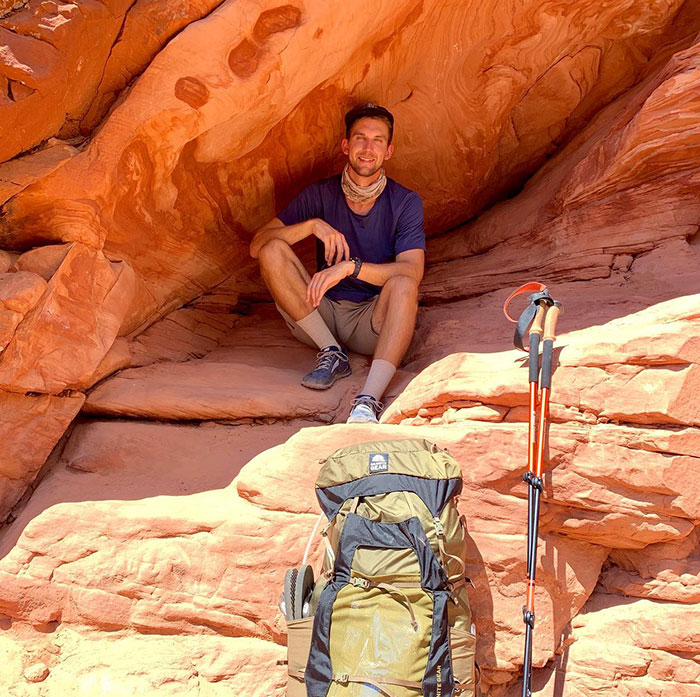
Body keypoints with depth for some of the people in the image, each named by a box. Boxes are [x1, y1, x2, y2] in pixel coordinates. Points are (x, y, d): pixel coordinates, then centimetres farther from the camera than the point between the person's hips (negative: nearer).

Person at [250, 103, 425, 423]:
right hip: (319, 315, 2)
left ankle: (368, 402, -49)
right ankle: (331, 352, -17)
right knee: (273, 251, -18)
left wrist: (350, 266, -31)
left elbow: (412, 271, -18)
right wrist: (312, 225, -21)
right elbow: (257, 244, -5)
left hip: (372, 324, -2)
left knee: (403, 284, -34)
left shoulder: (405, 202, -2)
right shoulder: (320, 195, 2)